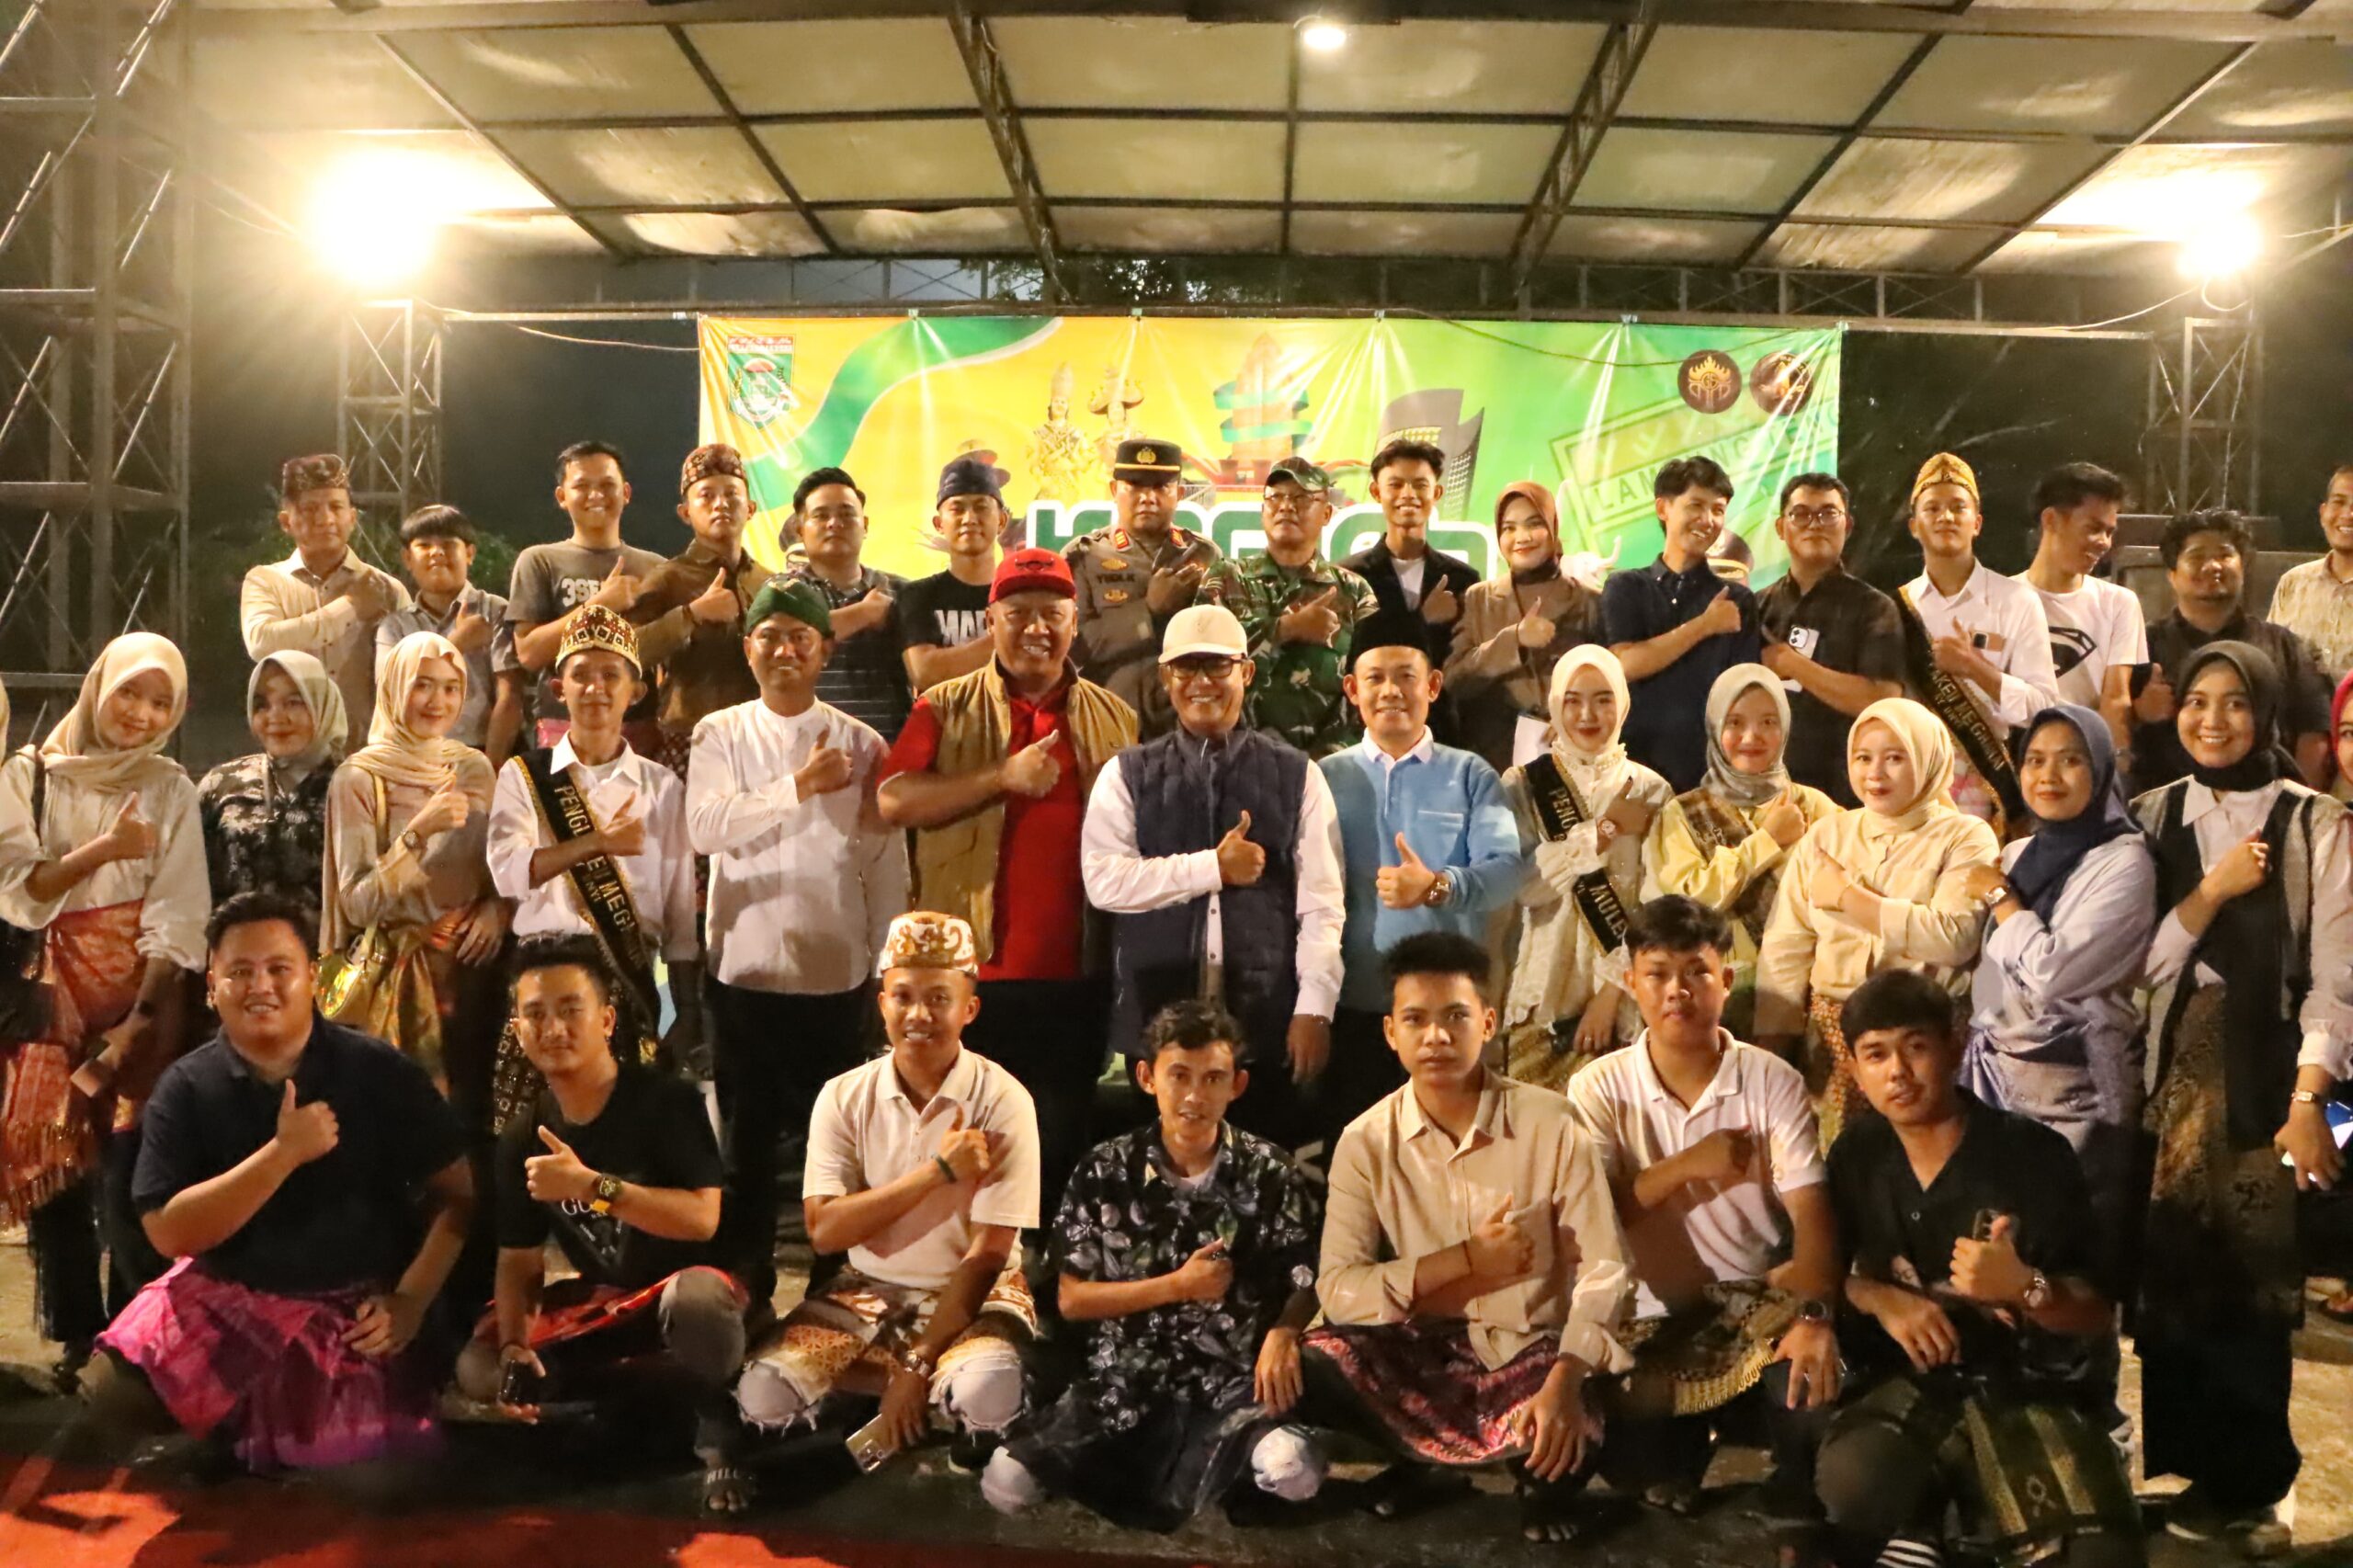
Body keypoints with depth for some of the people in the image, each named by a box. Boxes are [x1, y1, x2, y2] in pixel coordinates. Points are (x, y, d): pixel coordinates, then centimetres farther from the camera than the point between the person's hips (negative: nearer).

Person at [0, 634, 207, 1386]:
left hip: (140, 993, -1)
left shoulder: (170, 789, 3)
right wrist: (103, 850, -18)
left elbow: (176, 916, -3)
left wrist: (138, 1020, -13)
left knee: (127, 1179, -7)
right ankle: (78, 1341, 15)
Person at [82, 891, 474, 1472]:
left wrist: (411, 1300, -15)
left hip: (356, 1310, -2)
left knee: (358, 1464, -16)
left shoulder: (379, 1071, -6)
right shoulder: (186, 1087, -3)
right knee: (114, 1402, -14)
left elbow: (459, 1193, -4)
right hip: (223, 1300, 2)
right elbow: (168, 1232, -12)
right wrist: (283, 1153, -23)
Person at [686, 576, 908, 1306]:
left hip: (837, 971, 0)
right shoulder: (720, 734, 2)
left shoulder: (861, 745, 1)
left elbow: (887, 863, 4)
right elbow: (705, 828, -13)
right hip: (746, 966, 0)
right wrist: (797, 787, -19)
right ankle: (747, 1280, 21)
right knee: (749, 1135, 9)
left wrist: (888, 964, 2)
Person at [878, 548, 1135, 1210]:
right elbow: (894, 801, -11)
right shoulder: (947, 708, 3)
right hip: (968, 976, -2)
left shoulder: (1115, 719, 10)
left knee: (1061, 1150, 10)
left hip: (1074, 979, 2)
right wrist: (1003, 778, -19)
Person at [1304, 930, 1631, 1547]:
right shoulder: (1366, 1141, -6)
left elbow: (1601, 1273, -13)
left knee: (1570, 1439, -34)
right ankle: (1413, 1462, 6)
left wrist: (1565, 1383, -29)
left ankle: (1542, 1478, 7)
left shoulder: (1552, 1124, -11)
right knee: (1310, 1368, -25)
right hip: (1418, 1352, 2)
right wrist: (1466, 1258, -20)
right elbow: (1337, 1287, -11)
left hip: (1529, 1350, -2)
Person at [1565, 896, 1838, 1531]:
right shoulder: (1598, 1088, -1)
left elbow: (1812, 1216, -12)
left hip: (1762, 1303, 0)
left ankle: (1800, 1518, 2)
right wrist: (1687, 1166, -18)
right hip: (1654, 1318, 0)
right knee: (1622, 1450, -25)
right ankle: (1682, 1447, 13)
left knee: (1813, 1390, -31)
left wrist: (1814, 1314, -30)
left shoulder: (1773, 1082, -3)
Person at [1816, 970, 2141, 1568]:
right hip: (1907, 1383, 1)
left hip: (2027, 1386, -1)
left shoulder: (2033, 1154, -6)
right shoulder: (1857, 1156, 5)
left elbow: (2098, 1316, -2)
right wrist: (1881, 1299, -7)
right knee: (1847, 1486, -32)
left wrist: (2026, 1289, -23)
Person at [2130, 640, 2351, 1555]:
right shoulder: (2154, 816, 8)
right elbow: (2139, 963, 2)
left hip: (2268, 1077, -3)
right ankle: (2201, 1470, 20)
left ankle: (2251, 1482, 15)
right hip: (2175, 1068, 3)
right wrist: (2212, 892, -10)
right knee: (2173, 1274, 6)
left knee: (2255, 1280, 0)